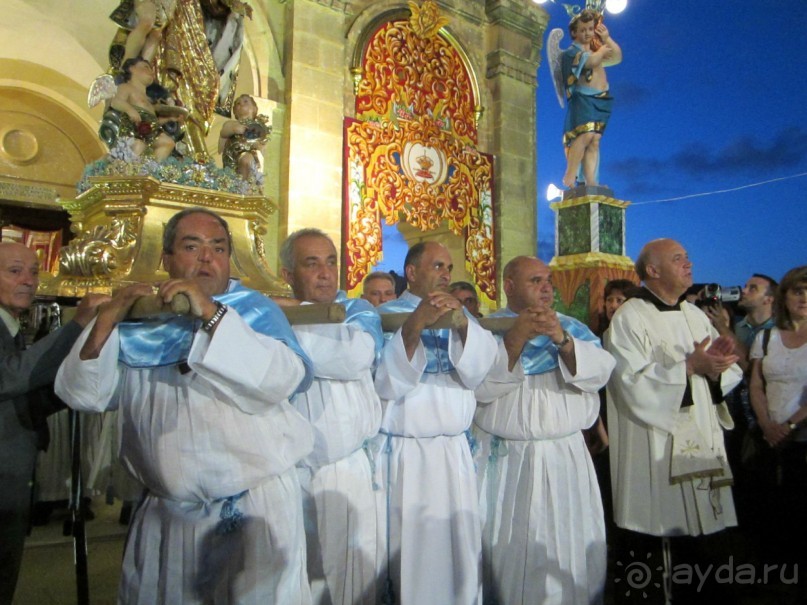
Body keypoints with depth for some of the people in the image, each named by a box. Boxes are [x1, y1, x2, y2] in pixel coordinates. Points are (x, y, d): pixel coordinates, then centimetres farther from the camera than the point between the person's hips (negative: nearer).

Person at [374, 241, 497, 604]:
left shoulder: (458, 316, 14)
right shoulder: (385, 315, 0)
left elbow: (477, 370, -3)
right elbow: (384, 381, -14)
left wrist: (461, 321, -19)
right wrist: (416, 323, -24)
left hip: (454, 452, 4)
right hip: (405, 454, -3)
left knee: (459, 549, 6)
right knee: (408, 550, -1)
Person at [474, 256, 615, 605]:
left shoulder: (571, 327, 9)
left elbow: (599, 373, -5)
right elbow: (480, 386, -15)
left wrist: (562, 339, -20)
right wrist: (516, 338, -23)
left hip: (564, 459, 3)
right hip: (504, 460, -2)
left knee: (568, 549, 7)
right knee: (507, 548, 5)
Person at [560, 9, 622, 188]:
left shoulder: (595, 50, 24)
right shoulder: (571, 52, 1)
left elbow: (618, 58, 16)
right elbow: (591, 61, -15)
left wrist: (607, 39, 10)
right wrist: (603, 48, 3)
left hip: (600, 100, 7)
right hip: (583, 98, -7)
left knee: (594, 140, -3)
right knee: (586, 134, -25)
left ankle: (590, 181, -8)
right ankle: (570, 176, -22)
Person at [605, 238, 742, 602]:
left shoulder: (696, 316, 12)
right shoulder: (629, 318, -10)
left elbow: (728, 375, 10)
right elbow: (633, 384, -19)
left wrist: (715, 366, -12)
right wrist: (689, 366, -20)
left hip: (701, 443, 7)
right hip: (654, 452, -6)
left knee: (700, 526, 13)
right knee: (654, 542, 1)